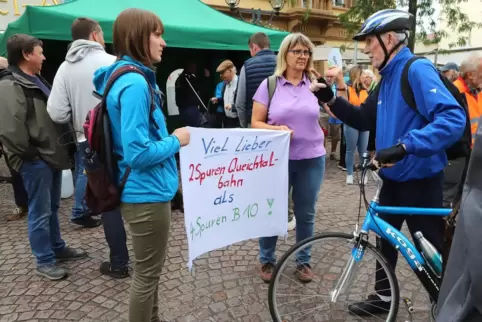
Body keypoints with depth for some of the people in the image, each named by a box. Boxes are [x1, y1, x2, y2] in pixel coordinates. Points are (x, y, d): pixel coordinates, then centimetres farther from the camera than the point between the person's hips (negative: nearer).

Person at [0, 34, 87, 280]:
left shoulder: (37, 81, 16)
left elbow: (56, 114, 23)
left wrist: (58, 147, 15)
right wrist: (29, 153, -15)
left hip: (51, 155, 9)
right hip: (36, 161, -9)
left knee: (52, 208, 20)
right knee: (40, 212, 1)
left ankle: (57, 248, 34)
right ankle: (45, 261, 14)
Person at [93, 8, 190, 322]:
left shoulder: (131, 78, 10)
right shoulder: (134, 83, -21)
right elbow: (138, 153, -26)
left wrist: (168, 138, 11)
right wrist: (176, 141, -13)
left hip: (144, 191, 10)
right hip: (147, 193, -10)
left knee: (149, 270, 25)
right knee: (148, 273, 8)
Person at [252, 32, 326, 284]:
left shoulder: (316, 85, 4)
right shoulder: (269, 84, -2)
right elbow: (255, 123, -3)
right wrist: (276, 129, -21)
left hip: (311, 159, 2)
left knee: (306, 214, 12)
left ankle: (304, 261, 31)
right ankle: (267, 260, 29)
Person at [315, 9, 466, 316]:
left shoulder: (417, 69, -18)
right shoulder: (389, 77, 9)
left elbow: (454, 119, -30)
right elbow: (364, 119, 13)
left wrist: (405, 145, -40)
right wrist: (332, 100, 0)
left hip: (420, 179, -9)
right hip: (393, 177, 9)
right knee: (386, 238, 19)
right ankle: (383, 297, 37)